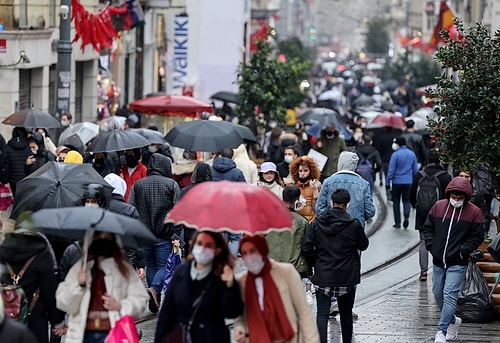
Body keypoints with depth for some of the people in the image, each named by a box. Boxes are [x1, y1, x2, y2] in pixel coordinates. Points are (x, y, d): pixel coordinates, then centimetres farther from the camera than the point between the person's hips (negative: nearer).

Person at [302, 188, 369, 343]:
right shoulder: (353, 224, -10)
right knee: (346, 313, 15)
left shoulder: (316, 224, -3)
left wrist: (316, 263, 10)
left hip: (322, 276, 1)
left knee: (322, 314, -1)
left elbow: (306, 248, -4)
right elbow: (363, 245, 4)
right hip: (346, 278, -1)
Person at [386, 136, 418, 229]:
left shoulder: (395, 155, -10)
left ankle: (398, 222, 10)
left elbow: (391, 170, -11)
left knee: (396, 201, 9)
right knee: (407, 200, 11)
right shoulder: (412, 154, 4)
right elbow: (415, 170, 10)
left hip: (397, 182, -3)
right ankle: (406, 216, -17)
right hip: (408, 182, 3)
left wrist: (388, 182, -4)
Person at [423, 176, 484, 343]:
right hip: (438, 261, 5)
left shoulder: (474, 212, -5)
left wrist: (462, 251, -12)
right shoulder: (438, 207, 3)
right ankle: (452, 321, 36)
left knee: (450, 296, -13)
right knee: (438, 294, 14)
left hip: (457, 264, -5)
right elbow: (428, 228, 12)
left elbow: (476, 237, -2)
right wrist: (431, 246, -1)